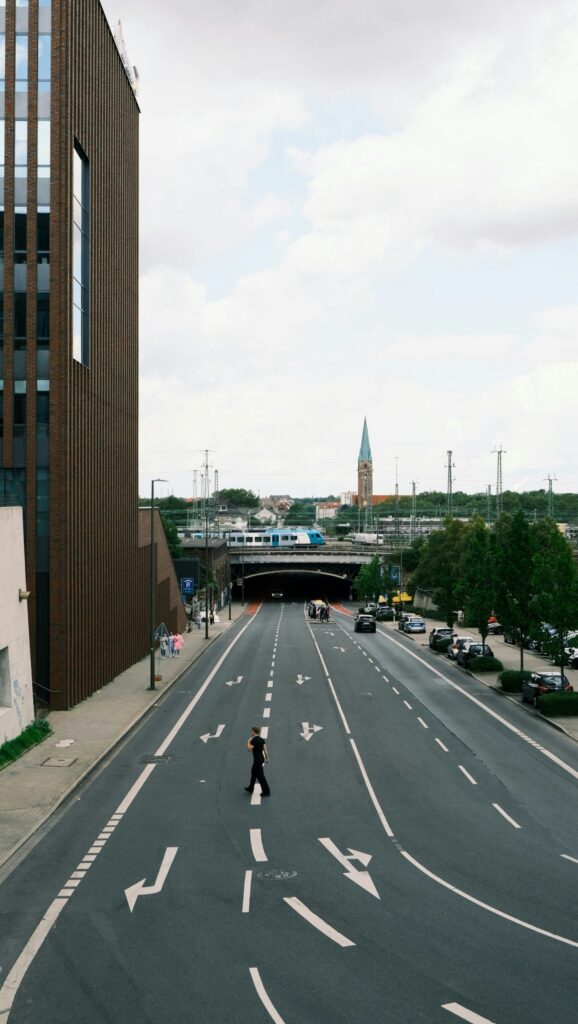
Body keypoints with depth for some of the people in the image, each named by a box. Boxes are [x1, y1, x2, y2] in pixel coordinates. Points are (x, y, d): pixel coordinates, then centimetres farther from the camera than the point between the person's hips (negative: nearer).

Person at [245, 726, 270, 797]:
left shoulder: (254, 740, -21)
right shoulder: (261, 739, 4)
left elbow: (249, 749, -22)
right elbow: (265, 749, 6)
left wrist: (248, 741, -7)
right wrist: (267, 758, 12)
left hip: (257, 760, -9)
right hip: (261, 758, 9)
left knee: (260, 776, -1)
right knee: (253, 773, 23)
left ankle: (266, 792, 3)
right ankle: (250, 788, 37)